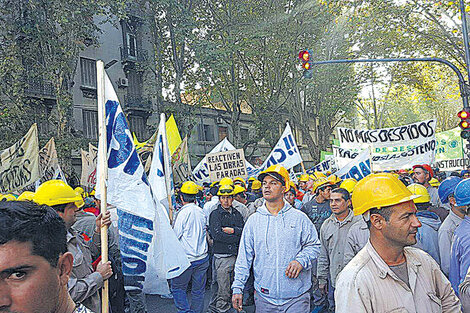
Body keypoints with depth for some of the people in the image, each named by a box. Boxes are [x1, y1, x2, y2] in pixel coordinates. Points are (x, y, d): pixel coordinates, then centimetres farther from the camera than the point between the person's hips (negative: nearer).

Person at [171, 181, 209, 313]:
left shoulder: (184, 213, -14)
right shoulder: (201, 212, 3)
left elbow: (175, 236, -10)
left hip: (187, 259, -6)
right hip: (203, 257, 6)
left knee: (177, 287, 9)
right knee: (198, 290, 14)